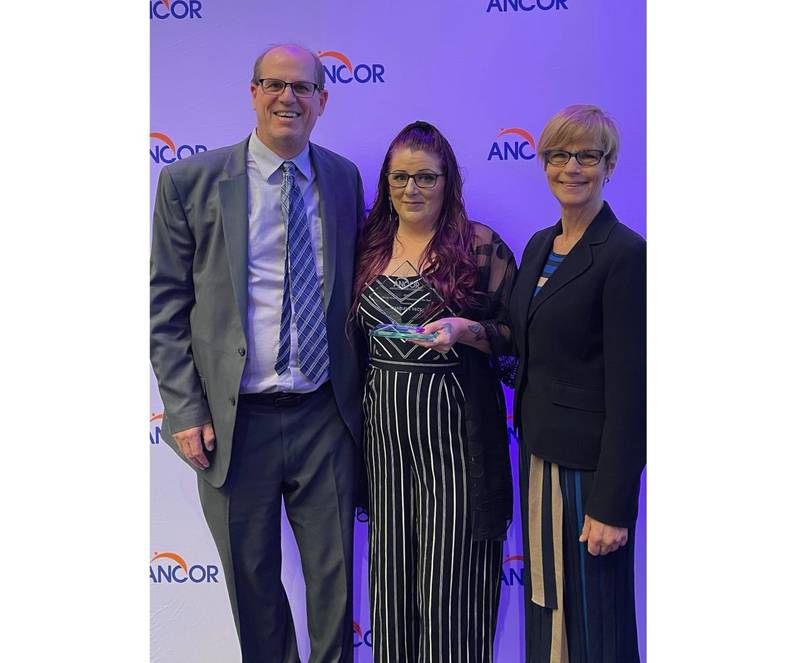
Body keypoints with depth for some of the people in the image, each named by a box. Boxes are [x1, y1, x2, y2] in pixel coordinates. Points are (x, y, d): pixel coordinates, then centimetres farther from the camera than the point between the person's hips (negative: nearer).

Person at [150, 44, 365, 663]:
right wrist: (184, 413, -8)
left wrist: (357, 398, 7)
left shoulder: (346, 179, 5)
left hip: (326, 418, 2)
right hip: (234, 420, -1)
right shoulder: (190, 181, -3)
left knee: (334, 574, 13)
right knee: (252, 577, 15)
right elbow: (167, 308, -3)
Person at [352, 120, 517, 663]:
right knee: (393, 571, 13)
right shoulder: (370, 246, 9)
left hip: (456, 428, -4)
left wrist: (464, 330, -19)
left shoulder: (481, 245, -4)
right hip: (385, 428, 4)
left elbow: (516, 335, -1)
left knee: (451, 577, 2)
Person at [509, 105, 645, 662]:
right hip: (538, 454, 8)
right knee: (543, 606, 19)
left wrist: (612, 505, -18)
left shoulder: (626, 254, -14)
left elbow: (628, 389, -18)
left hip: (588, 466, -7)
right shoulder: (539, 246, 10)